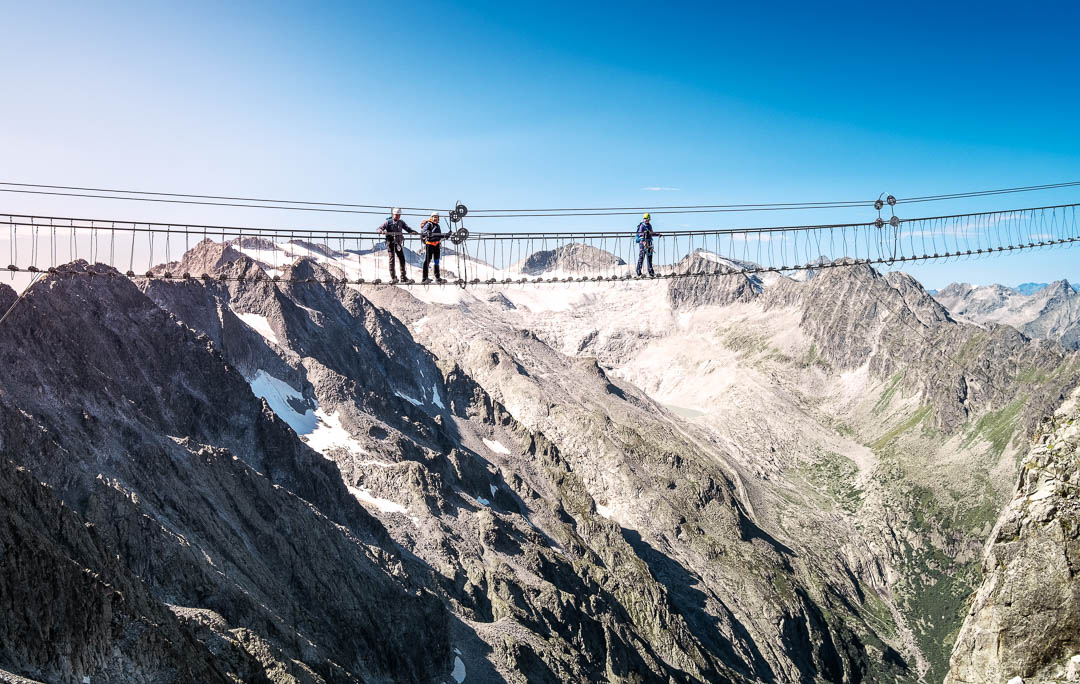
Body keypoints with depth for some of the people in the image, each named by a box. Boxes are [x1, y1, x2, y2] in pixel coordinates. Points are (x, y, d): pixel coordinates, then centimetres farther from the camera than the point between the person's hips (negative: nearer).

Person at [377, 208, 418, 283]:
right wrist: (382, 231, -28)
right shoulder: (388, 222, -1)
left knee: (402, 259, 4)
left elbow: (407, 228, 6)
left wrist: (413, 231, -15)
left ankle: (403, 277, 12)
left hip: (398, 243, 4)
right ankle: (393, 278, -3)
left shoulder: (401, 222, 10)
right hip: (390, 242, -4)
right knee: (392, 259, -6)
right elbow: (380, 228, -4)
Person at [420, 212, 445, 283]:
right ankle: (424, 278, -8)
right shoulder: (428, 224, -6)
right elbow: (424, 230, -24)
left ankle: (438, 278, 21)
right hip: (429, 244, -8)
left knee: (437, 261, 13)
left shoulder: (437, 225, 18)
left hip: (436, 244, 8)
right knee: (427, 260, -8)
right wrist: (427, 233, -42)